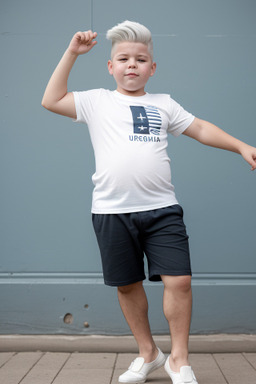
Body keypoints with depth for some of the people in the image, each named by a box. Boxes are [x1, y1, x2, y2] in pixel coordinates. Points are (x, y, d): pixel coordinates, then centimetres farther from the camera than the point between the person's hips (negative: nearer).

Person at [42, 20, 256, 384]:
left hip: (161, 208, 1)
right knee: (127, 285, 8)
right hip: (112, 211, 0)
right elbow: (51, 101, 4)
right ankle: (148, 353, 28)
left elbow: (200, 129, 17)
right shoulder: (97, 101, 8)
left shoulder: (163, 104, 14)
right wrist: (71, 53, 4)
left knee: (179, 280, -8)